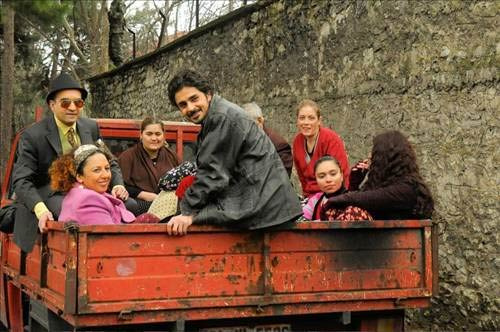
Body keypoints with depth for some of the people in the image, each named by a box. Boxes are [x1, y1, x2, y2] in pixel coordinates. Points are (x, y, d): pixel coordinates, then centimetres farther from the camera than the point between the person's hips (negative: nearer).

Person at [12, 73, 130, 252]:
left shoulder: (91, 128, 7)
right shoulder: (33, 135, -9)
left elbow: (109, 163, 16)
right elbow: (21, 180, -13)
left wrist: (118, 184, -8)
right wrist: (40, 210, -31)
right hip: (49, 195, -5)